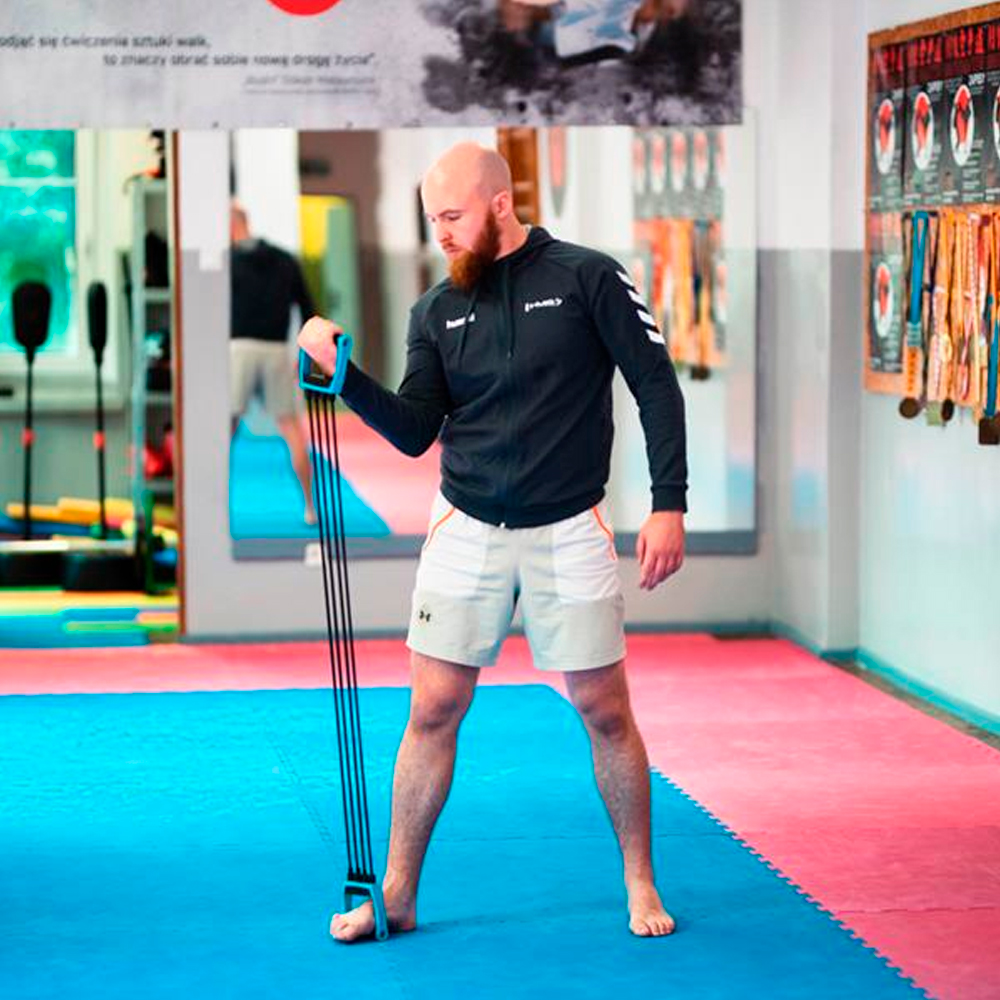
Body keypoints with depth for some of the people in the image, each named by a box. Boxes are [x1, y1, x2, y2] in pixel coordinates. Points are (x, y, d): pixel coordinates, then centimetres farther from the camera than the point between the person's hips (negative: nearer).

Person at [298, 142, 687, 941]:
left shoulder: (586, 278, -6)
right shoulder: (437, 311, 5)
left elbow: (657, 387, -5)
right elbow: (415, 433, 2)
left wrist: (669, 506, -11)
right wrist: (345, 375, -13)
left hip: (569, 536, -3)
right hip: (466, 533, 3)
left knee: (605, 712, 3)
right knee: (433, 712, 2)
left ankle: (640, 884, 20)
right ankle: (397, 895, 11)